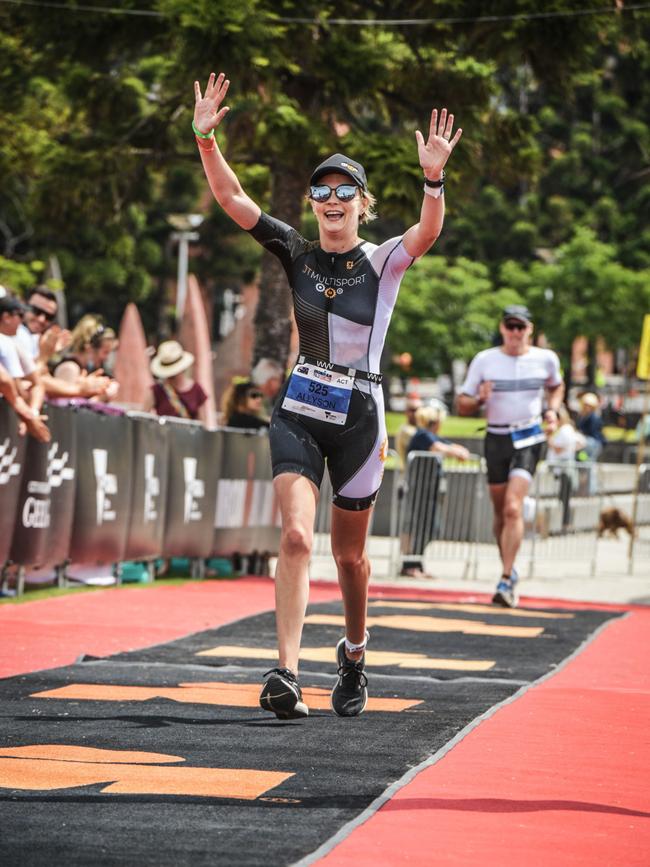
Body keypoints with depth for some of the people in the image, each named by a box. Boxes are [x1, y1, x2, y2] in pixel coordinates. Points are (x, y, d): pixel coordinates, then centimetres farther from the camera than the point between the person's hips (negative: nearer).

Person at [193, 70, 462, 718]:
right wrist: (205, 138, -19)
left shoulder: (383, 262, -4)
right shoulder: (297, 253, 2)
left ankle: (354, 654, 37)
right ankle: (286, 673, -24)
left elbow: (428, 231, -25)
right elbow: (231, 198, -5)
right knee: (296, 536, -17)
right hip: (299, 413, 1)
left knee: (348, 553, 11)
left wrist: (434, 178, -43)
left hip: (358, 419, -1)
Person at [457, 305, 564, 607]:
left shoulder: (545, 359, 1)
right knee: (501, 512, 10)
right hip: (496, 439, 2)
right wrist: (480, 399, -19)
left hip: (529, 439, -2)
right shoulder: (484, 360, -1)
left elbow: (556, 387, 23)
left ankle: (506, 582, -20)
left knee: (513, 508, -18)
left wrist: (552, 410, 4)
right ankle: (509, 568, 33)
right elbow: (463, 406, 2)